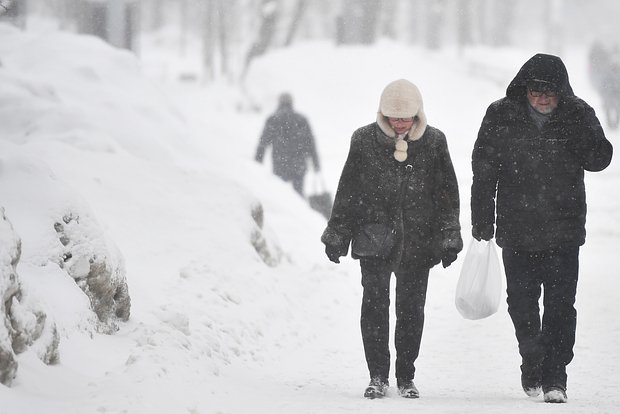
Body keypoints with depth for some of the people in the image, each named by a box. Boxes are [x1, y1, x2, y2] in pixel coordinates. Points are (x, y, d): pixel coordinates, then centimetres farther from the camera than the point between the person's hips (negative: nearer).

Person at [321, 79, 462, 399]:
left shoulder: (434, 142, 3)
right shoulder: (365, 141, 1)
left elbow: (447, 193, 8)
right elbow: (347, 191, 7)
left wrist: (449, 240, 4)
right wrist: (337, 236, 8)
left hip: (418, 240, 1)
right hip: (375, 238, -1)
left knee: (411, 307, 4)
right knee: (375, 303, -9)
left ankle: (406, 377, 15)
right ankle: (378, 376, -1)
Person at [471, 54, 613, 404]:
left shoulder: (578, 115, -3)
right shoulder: (501, 117, -4)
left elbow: (600, 160, 0)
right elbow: (484, 171, 2)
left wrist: (583, 143, -22)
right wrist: (482, 221, 1)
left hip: (564, 230, -1)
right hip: (516, 228, 1)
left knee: (560, 303, -6)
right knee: (521, 303, 8)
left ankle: (554, 376, 1)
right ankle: (533, 362, 30)